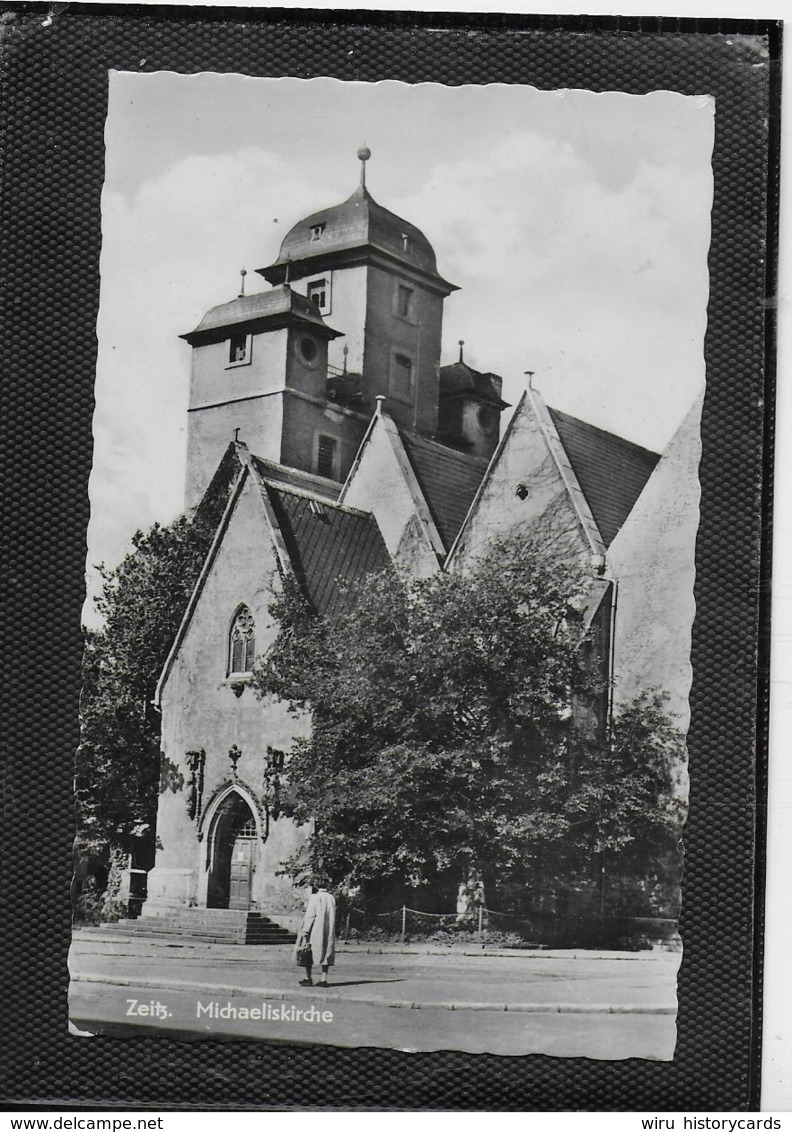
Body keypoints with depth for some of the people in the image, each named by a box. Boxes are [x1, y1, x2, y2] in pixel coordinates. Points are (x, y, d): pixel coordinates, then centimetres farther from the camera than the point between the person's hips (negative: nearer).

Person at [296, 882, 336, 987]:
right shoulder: (331, 898, 7)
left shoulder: (315, 897, -9)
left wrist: (305, 930, -13)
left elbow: (310, 915, -13)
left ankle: (308, 978, 3)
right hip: (328, 931, 5)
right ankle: (324, 979, 1)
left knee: (308, 953, 4)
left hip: (315, 930, -5)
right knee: (326, 952, 6)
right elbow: (332, 916, 9)